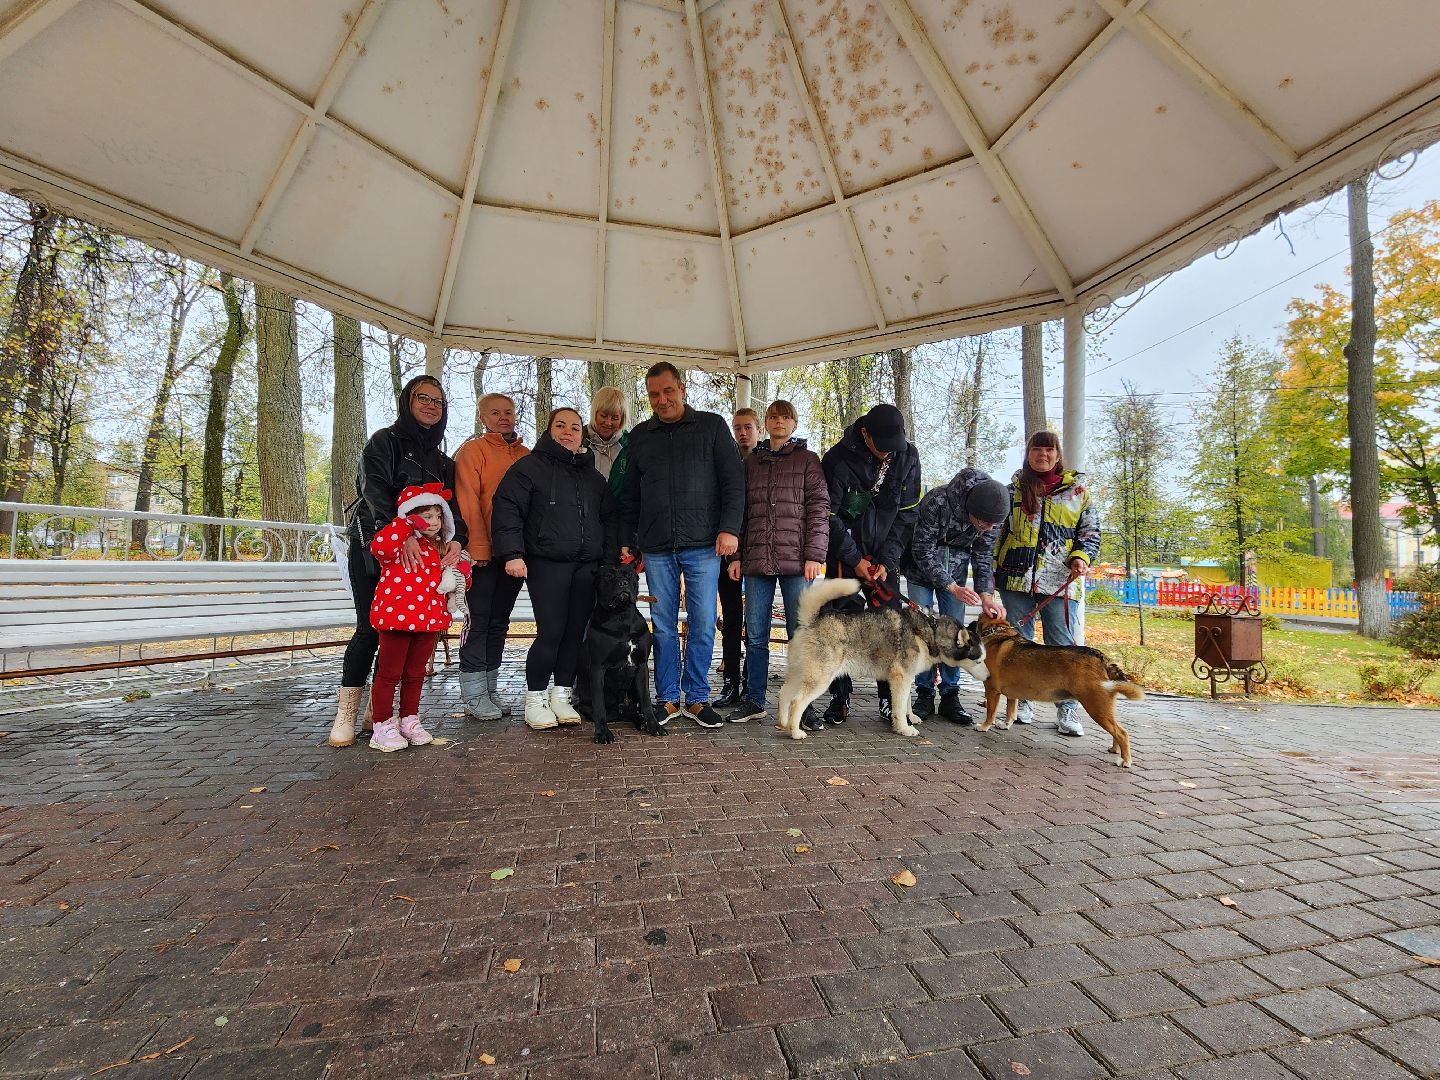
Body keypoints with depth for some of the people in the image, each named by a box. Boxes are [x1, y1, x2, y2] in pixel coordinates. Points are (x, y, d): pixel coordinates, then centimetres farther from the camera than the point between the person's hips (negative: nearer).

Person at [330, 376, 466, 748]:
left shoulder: (442, 461, 17)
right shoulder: (384, 441, 2)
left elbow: (452, 504, 5)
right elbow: (376, 490, -14)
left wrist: (456, 538, -18)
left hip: (417, 553, 5)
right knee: (370, 628, -8)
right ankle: (346, 714, 3)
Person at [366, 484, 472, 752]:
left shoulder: (440, 549, 15)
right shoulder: (400, 544, -7)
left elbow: (445, 581, 26)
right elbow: (379, 546, -30)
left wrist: (459, 575, 2)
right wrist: (405, 524, -23)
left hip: (429, 620, 7)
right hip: (396, 617, -6)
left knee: (415, 674, 16)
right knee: (389, 674, 5)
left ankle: (409, 720, 29)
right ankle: (383, 725, 15)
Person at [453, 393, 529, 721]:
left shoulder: (527, 456, 14)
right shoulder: (473, 451, -1)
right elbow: (468, 503, -8)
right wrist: (478, 547, -14)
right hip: (484, 552, -5)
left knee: (499, 622, 11)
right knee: (479, 621, -1)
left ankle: (490, 691, 21)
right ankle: (474, 696, 9)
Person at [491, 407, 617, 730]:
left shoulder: (593, 476, 19)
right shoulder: (530, 467, 3)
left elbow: (609, 519, 21)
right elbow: (507, 509, -6)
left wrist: (609, 559, 11)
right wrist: (512, 553, -16)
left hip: (587, 567, 5)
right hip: (546, 565, -5)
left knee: (575, 632, 5)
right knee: (551, 632, -8)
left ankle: (561, 696, 19)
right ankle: (535, 700, 9)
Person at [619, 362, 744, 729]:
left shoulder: (712, 426, 6)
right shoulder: (640, 436, 14)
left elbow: (733, 481, 1)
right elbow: (629, 496, 17)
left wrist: (729, 528, -9)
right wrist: (629, 542, 11)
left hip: (703, 546, -2)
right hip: (656, 549, 3)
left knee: (703, 625, 1)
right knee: (664, 626, 6)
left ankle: (697, 699, 15)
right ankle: (667, 699, 17)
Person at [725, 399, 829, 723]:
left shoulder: (807, 460, 7)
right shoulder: (751, 461, 17)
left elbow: (819, 509, -1)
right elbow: (740, 511, 16)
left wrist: (814, 555, -11)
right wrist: (736, 555, 8)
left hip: (797, 562, -3)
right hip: (757, 562, 3)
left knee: (801, 635, 1)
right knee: (755, 636, 7)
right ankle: (753, 700, 18)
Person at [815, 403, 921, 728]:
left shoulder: (907, 456, -4)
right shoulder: (837, 458, -15)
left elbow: (907, 513, -1)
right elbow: (828, 515, -11)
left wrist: (887, 560, -9)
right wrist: (855, 560, -13)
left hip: (885, 556, 3)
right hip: (845, 555, -2)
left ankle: (890, 700, 13)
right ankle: (840, 699, 9)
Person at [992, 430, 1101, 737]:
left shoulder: (1076, 489, 10)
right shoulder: (1014, 489, 11)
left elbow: (1090, 530, 12)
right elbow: (998, 530, 13)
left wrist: (1081, 557, -7)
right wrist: (993, 570, 7)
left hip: (1060, 582, -1)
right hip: (1017, 578, 1)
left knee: (1063, 646, -2)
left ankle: (1066, 709, 8)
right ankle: (1022, 702, 17)